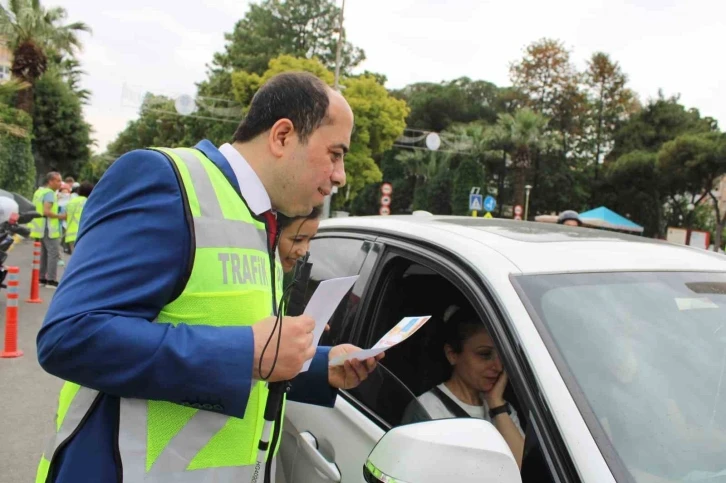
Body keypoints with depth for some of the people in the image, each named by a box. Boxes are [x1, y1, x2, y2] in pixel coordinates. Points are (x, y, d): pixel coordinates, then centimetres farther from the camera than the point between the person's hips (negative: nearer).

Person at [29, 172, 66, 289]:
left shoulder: (39, 191, 16)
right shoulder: (49, 193, -15)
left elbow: (35, 209, 23)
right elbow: (46, 211, -25)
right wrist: (60, 216, -14)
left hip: (40, 228, 10)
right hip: (48, 228, -10)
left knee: (44, 253, 16)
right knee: (54, 253, -8)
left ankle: (41, 278, 20)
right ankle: (51, 280, -10)